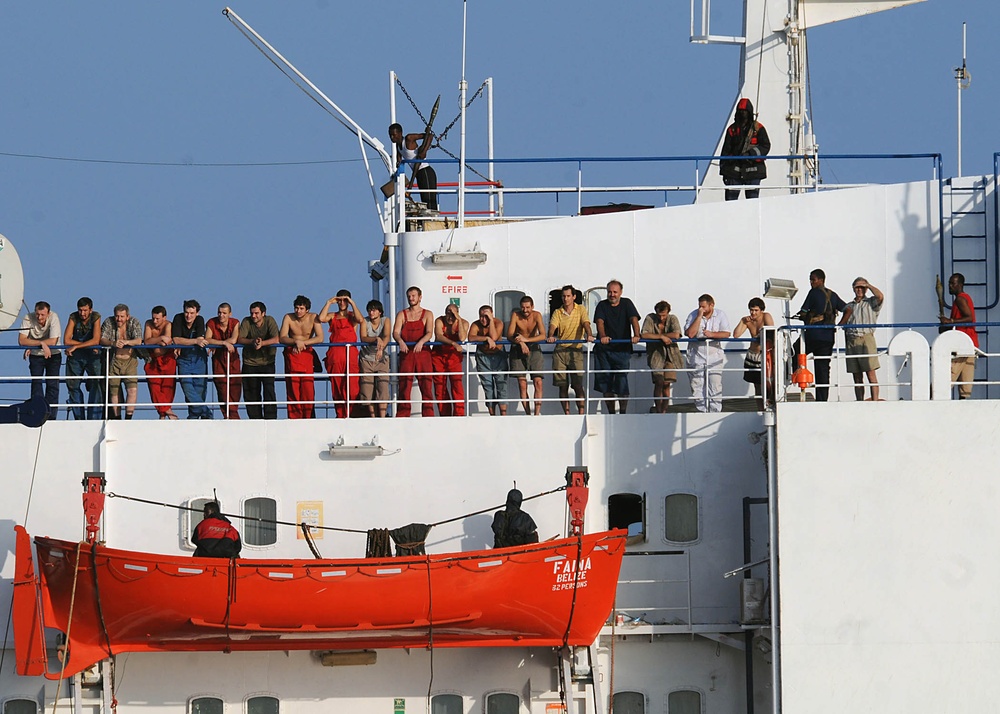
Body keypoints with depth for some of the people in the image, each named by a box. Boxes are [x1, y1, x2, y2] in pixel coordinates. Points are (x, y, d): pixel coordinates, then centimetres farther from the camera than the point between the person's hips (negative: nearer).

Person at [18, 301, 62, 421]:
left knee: (52, 384, -7)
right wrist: (41, 344, -30)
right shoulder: (28, 318, -18)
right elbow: (21, 341, -24)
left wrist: (31, 346, -23)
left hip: (53, 354, -1)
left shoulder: (53, 318, -20)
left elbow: (53, 342, -26)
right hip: (35, 356, 1)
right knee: (36, 382, -9)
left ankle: (51, 415, -1)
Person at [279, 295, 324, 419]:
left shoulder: (313, 318, -2)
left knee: (308, 391, -9)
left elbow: (320, 338, -10)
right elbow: (282, 338, -8)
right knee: (293, 391, -6)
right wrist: (296, 341, -25)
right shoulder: (288, 317, -1)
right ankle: (294, 420, -5)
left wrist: (302, 343, -19)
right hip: (292, 356, 0)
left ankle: (308, 419, -4)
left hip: (307, 354, 0)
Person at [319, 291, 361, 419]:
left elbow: (360, 319, -7)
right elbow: (321, 318, -1)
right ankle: (340, 416, 0)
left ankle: (351, 415, -10)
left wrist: (352, 303, -1)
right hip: (335, 354, 2)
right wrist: (329, 303, 4)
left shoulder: (352, 315, 15)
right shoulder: (332, 316, 18)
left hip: (350, 353, -2)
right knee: (336, 388, -2)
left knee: (351, 387, -12)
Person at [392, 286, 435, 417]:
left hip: (423, 353, -1)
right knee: (404, 387, -3)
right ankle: (402, 417, -2)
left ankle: (428, 415, -4)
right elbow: (395, 332, 0)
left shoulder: (427, 314, 8)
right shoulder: (402, 315, 12)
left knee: (426, 387, -5)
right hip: (406, 353, 1)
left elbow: (429, 333, -5)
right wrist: (400, 341, -23)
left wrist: (421, 342, -26)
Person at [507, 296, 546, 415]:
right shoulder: (515, 315, -11)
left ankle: (537, 413, -13)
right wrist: (521, 342, -32)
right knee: (522, 385, -5)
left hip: (533, 348, 0)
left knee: (538, 382, -12)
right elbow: (509, 335, -13)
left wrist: (526, 339, -32)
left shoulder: (536, 315, -10)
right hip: (518, 350, 0)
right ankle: (528, 414, -1)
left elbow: (543, 336, -19)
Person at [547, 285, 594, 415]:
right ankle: (566, 414, 8)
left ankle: (581, 414, -5)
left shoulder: (581, 310, 7)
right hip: (560, 350, 2)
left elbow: (585, 323, -8)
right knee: (563, 386, 2)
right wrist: (551, 336, -30)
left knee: (578, 385, -9)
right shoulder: (557, 312, 8)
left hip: (576, 350, -2)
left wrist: (589, 335, -29)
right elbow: (552, 325, -8)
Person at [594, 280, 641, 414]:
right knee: (606, 383, 2)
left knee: (622, 382, -10)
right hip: (604, 350, 2)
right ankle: (611, 413, 12)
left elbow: (634, 319, -10)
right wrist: (603, 336, -32)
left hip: (622, 349, -2)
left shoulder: (626, 304, 5)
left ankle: (623, 413, -2)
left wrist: (636, 335, -30)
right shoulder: (602, 305, 5)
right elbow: (600, 321, -11)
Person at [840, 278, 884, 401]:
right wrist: (846, 345, 17)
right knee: (857, 377, 5)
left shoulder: (871, 303, 8)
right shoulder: (849, 306, 19)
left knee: (871, 374, -11)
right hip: (851, 340, 4)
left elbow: (880, 296, -14)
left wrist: (868, 285, 1)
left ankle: (875, 402, -14)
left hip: (866, 339, -4)